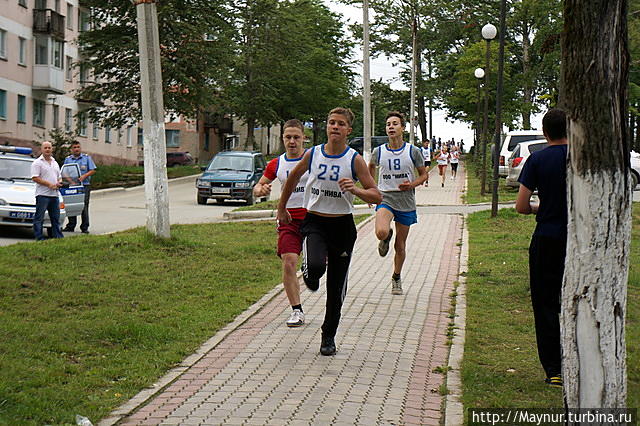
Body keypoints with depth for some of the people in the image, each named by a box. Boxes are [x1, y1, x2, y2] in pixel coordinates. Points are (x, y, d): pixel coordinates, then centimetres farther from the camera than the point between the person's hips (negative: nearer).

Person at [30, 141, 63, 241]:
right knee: (39, 218, -4)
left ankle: (58, 236, 15)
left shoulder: (55, 163, 19)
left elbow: (59, 177, 26)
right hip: (42, 194, -7)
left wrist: (59, 183, 1)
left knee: (56, 218, 10)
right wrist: (49, 184, -18)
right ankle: (39, 238, -3)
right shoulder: (37, 163, -4)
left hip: (55, 195, 7)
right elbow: (35, 178, -13)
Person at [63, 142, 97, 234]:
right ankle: (70, 226, 11)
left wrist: (84, 176, -13)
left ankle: (84, 227, 0)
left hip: (84, 186, -2)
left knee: (84, 207, -5)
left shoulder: (86, 158, 8)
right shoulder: (67, 159, 14)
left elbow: (93, 170, 3)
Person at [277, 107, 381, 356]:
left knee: (336, 287, 7)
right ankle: (310, 275, 10)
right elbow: (293, 178, 18)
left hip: (342, 225, 0)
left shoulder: (355, 160, -6)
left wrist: (355, 190, -26)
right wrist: (282, 208, 23)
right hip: (314, 222, 0)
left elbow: (376, 197, -7)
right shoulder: (312, 154, -1)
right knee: (315, 266, -29)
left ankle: (329, 336, 26)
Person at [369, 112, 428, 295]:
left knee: (400, 246, 8)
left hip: (406, 203, 0)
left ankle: (396, 278, 32)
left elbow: (424, 174, 6)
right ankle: (386, 237, 10)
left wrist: (412, 184, -14)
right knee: (381, 232, -29)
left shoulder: (413, 151, -4)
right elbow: (371, 167, 21)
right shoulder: (378, 152, -1)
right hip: (385, 199, 0)